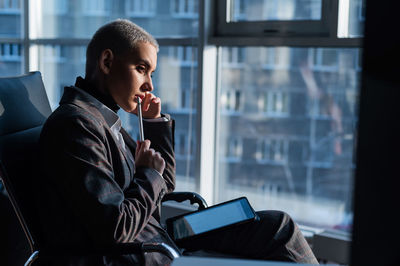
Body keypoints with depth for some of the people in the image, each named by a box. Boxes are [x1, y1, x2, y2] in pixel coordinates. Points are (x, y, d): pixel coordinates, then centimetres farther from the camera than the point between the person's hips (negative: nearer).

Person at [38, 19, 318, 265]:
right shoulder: (75, 125, -18)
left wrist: (155, 123, 11)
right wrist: (149, 174, -10)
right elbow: (115, 230, -25)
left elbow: (165, 185, 23)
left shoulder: (103, 119, 13)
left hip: (158, 241, 10)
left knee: (277, 226, 7)